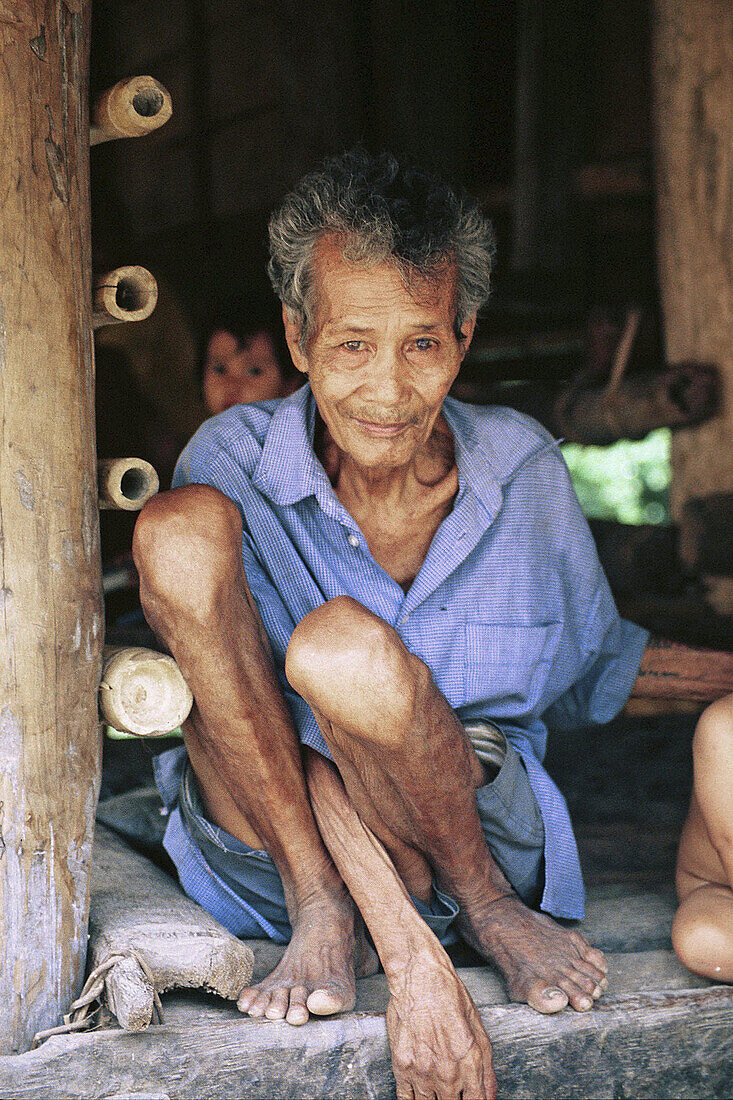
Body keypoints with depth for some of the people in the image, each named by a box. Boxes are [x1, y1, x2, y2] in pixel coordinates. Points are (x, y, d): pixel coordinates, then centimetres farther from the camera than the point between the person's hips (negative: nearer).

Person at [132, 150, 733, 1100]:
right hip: (270, 838, 0)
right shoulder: (229, 465, -11)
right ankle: (323, 913, -16)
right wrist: (411, 957, -30)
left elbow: (593, 673, 16)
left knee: (343, 647, -35)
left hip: (476, 838, 0)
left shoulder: (525, 474, -3)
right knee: (180, 525, -25)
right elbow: (293, 732, -20)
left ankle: (487, 906, -6)